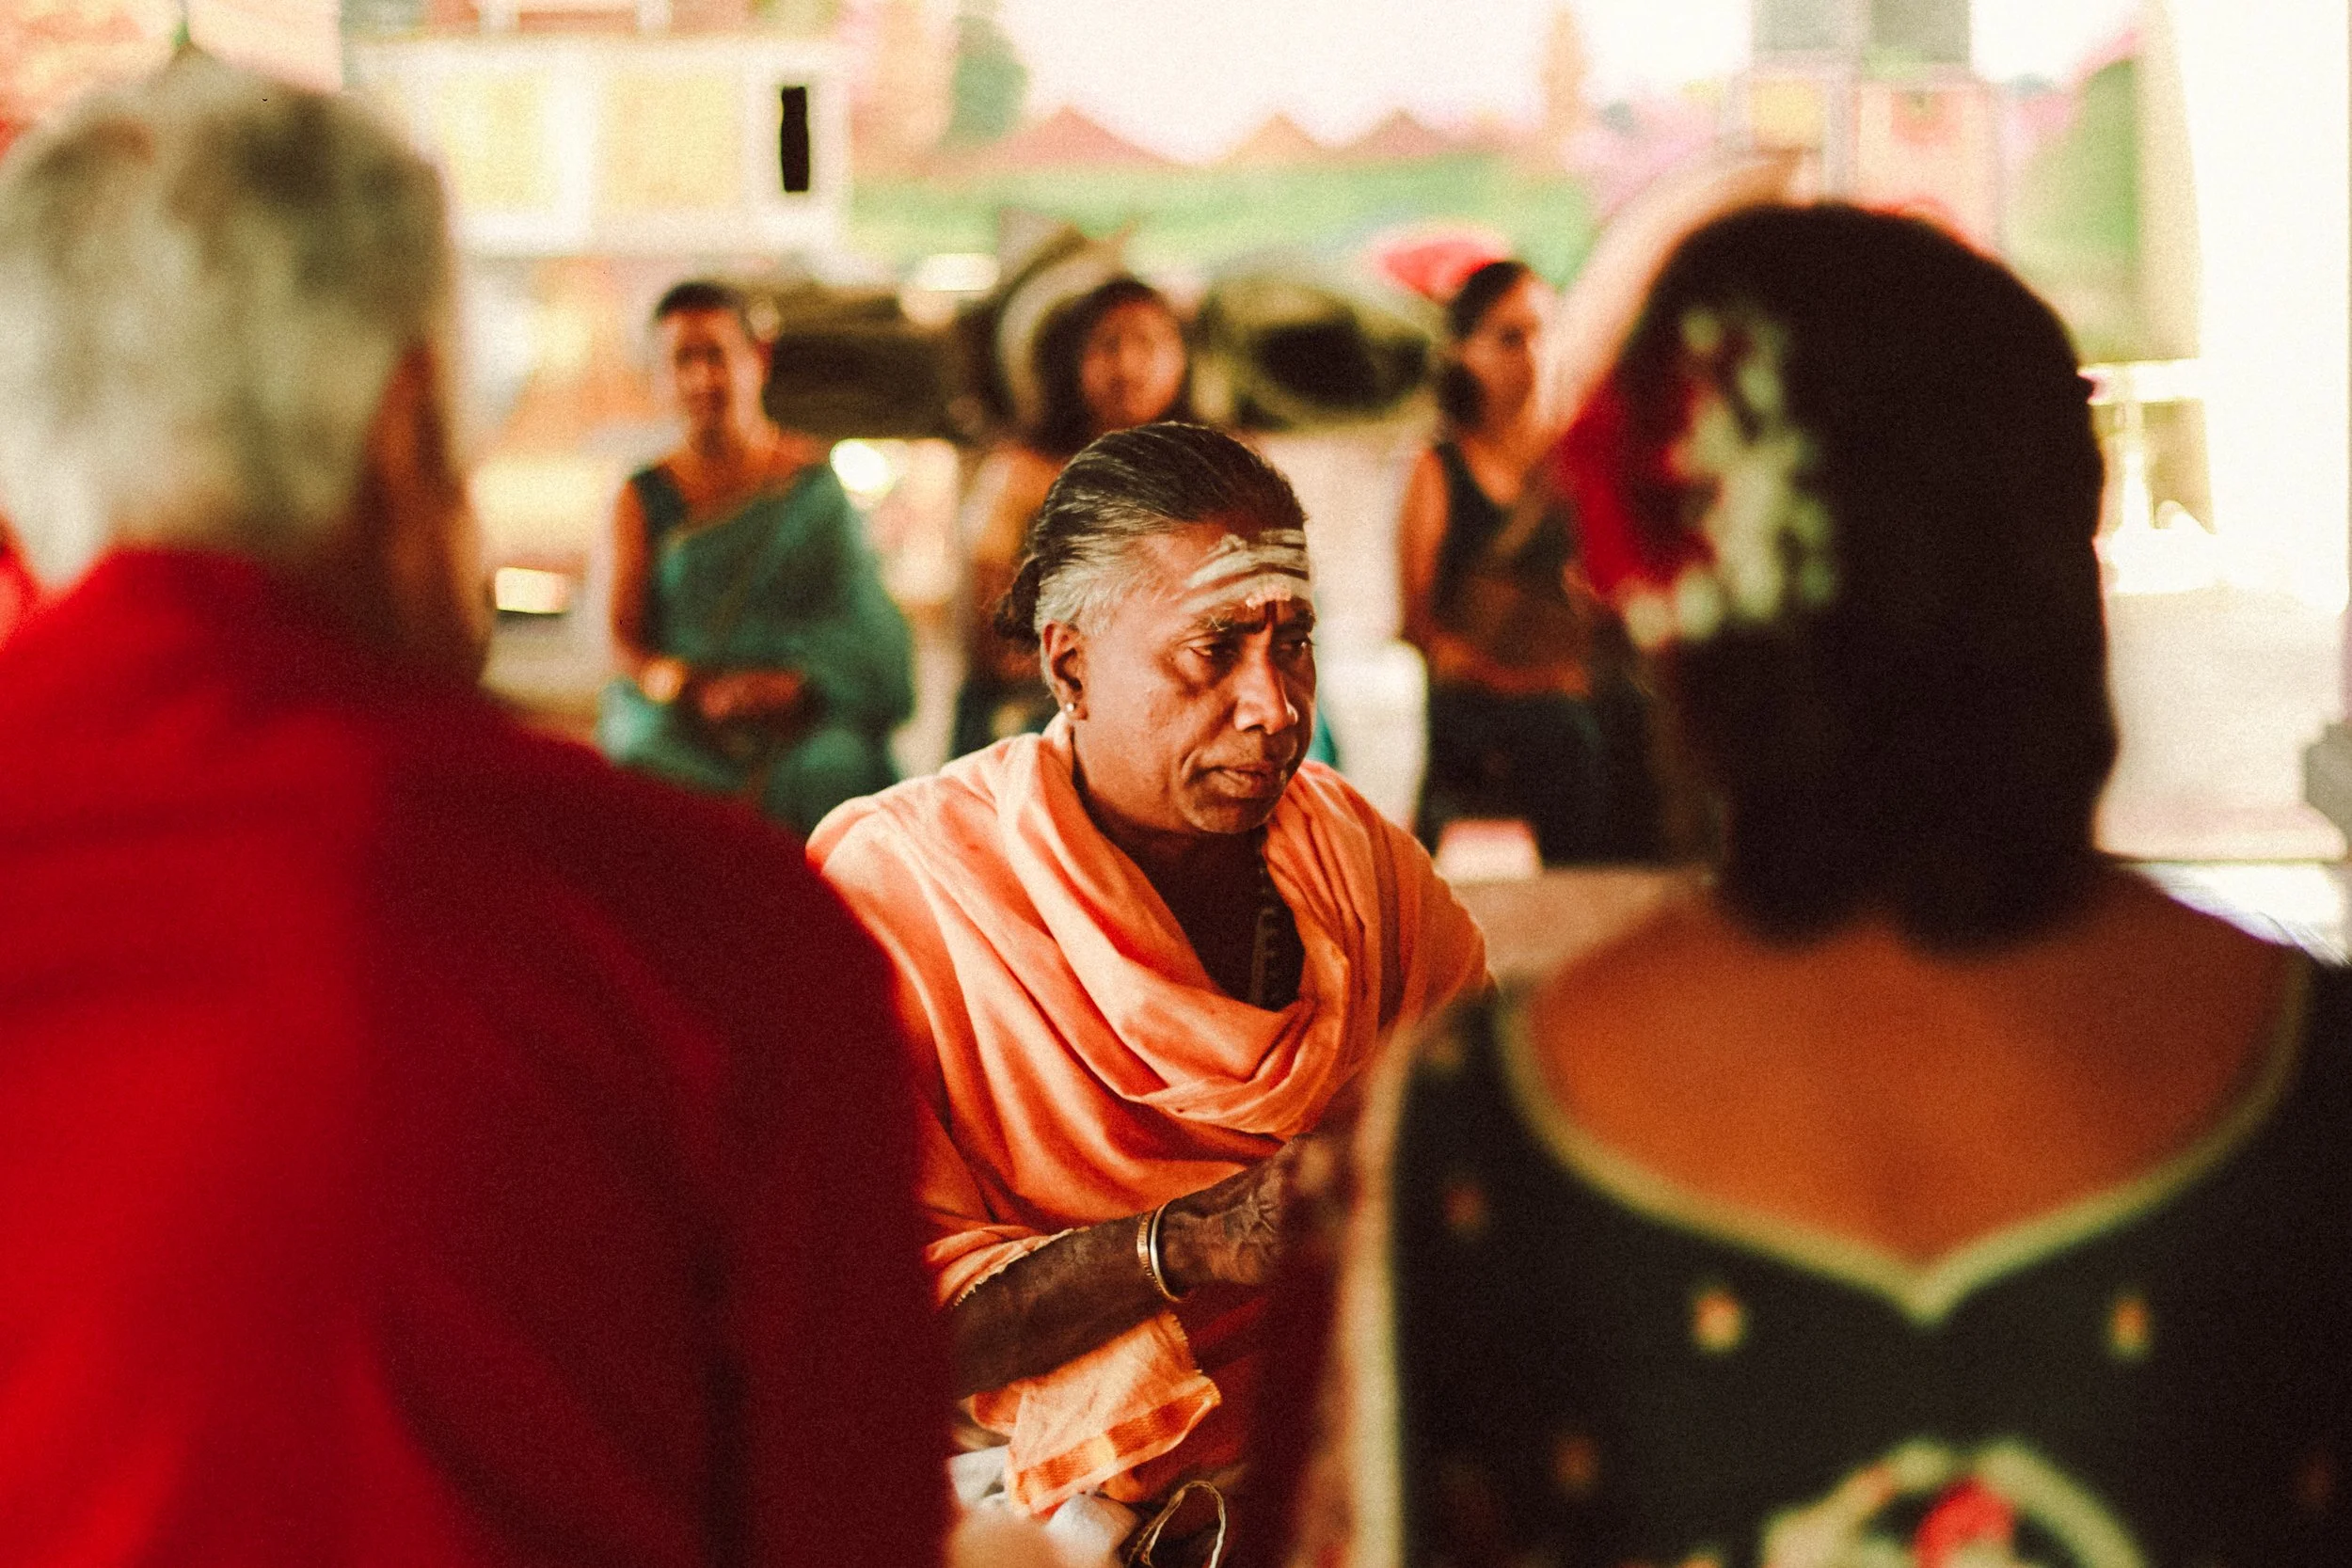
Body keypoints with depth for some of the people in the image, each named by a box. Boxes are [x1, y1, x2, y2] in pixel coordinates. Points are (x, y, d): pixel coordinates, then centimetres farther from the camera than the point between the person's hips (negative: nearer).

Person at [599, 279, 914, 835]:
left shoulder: (818, 481, 11)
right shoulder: (643, 501, 12)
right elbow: (625, 638, 6)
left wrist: (795, 685, -12)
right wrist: (697, 689, -15)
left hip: (810, 712, -1)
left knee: (825, 768, -33)